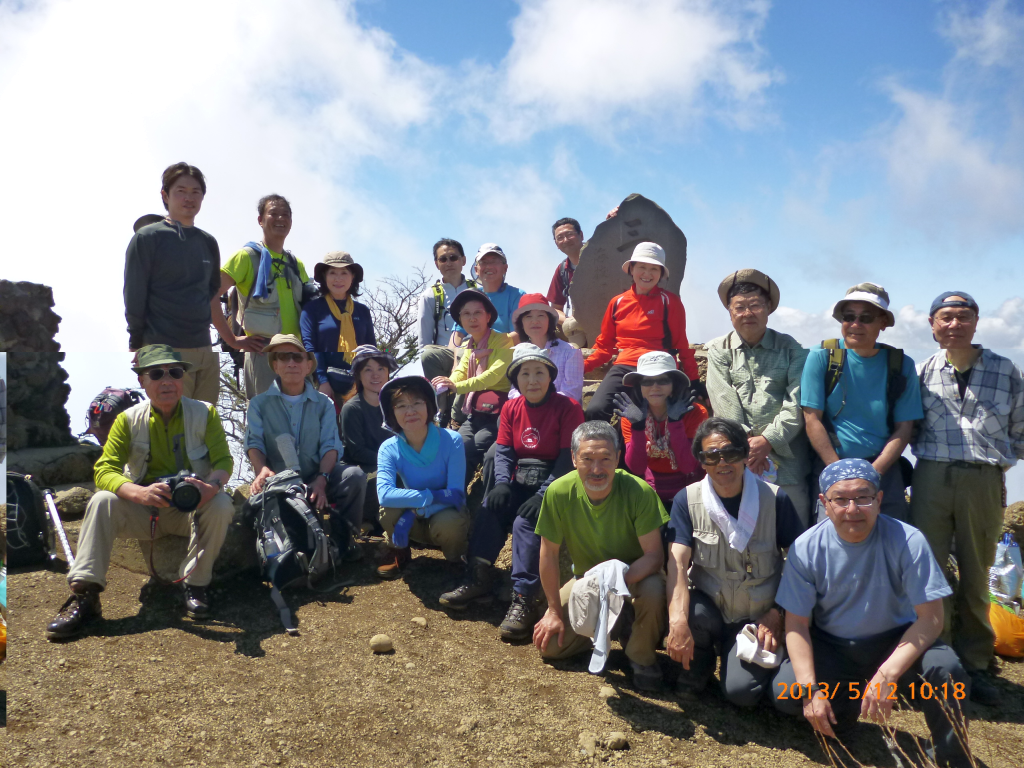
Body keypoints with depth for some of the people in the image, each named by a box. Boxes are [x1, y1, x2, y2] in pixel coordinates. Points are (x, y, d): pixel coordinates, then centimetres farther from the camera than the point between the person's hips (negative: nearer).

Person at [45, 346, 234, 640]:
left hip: (193, 511, -1)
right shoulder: (129, 419, -2)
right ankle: (84, 596, -23)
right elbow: (104, 470, -12)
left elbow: (224, 460, -9)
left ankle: (195, 584, -14)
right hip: (144, 513, 1)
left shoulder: (204, 413, -3)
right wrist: (141, 493, -35)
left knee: (221, 504, -32)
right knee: (103, 501, -26)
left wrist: (212, 484, -35)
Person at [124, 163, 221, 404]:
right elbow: (133, 296, -4)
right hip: (165, 351, -6)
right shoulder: (147, 238, -2)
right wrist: (138, 347, -7)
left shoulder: (208, 242, 14)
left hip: (206, 351, 6)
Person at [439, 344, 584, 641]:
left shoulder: (568, 407, -9)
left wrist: (543, 495, -25)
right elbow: (504, 451, 3)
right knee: (490, 508, -20)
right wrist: (502, 483, -17)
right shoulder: (511, 408, 9)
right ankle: (478, 582, -13)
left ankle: (524, 601, -28)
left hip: (552, 486, -5)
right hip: (520, 483, 5)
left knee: (526, 522, -29)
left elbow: (568, 458, -15)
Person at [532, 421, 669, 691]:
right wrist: (554, 610, -5)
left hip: (635, 573, -2)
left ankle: (642, 657, -5)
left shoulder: (639, 492, -29)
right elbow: (549, 553, -11)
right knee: (550, 644, -5)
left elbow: (655, 555, -24)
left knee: (653, 590, -36)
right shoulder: (559, 492, -24)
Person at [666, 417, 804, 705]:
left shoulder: (775, 499, -12)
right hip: (709, 607, 1)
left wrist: (778, 612, -10)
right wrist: (678, 621, -36)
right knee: (687, 611, -33)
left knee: (740, 691, -21)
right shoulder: (687, 500, -10)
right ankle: (700, 661, 4)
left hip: (758, 617, -1)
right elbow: (678, 562, -21)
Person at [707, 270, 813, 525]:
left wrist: (767, 440, -12)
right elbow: (725, 404, -2)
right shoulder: (719, 350, 9)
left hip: (787, 460, 0)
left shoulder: (790, 348, 8)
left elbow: (797, 403, -2)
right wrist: (747, 445, -11)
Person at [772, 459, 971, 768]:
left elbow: (930, 618, -18)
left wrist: (887, 674, -31)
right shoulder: (806, 548, -15)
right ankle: (844, 704, 12)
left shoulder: (907, 541, -19)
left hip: (894, 641, -1)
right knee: (785, 693, -22)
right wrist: (811, 690, -22)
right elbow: (797, 624, -11)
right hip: (830, 647, 2)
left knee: (945, 669, -32)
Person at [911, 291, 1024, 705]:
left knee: (976, 576, 9)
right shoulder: (922, 372, 5)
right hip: (932, 478, 0)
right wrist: (932, 455, 3)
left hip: (984, 481, 0)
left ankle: (973, 663, 23)